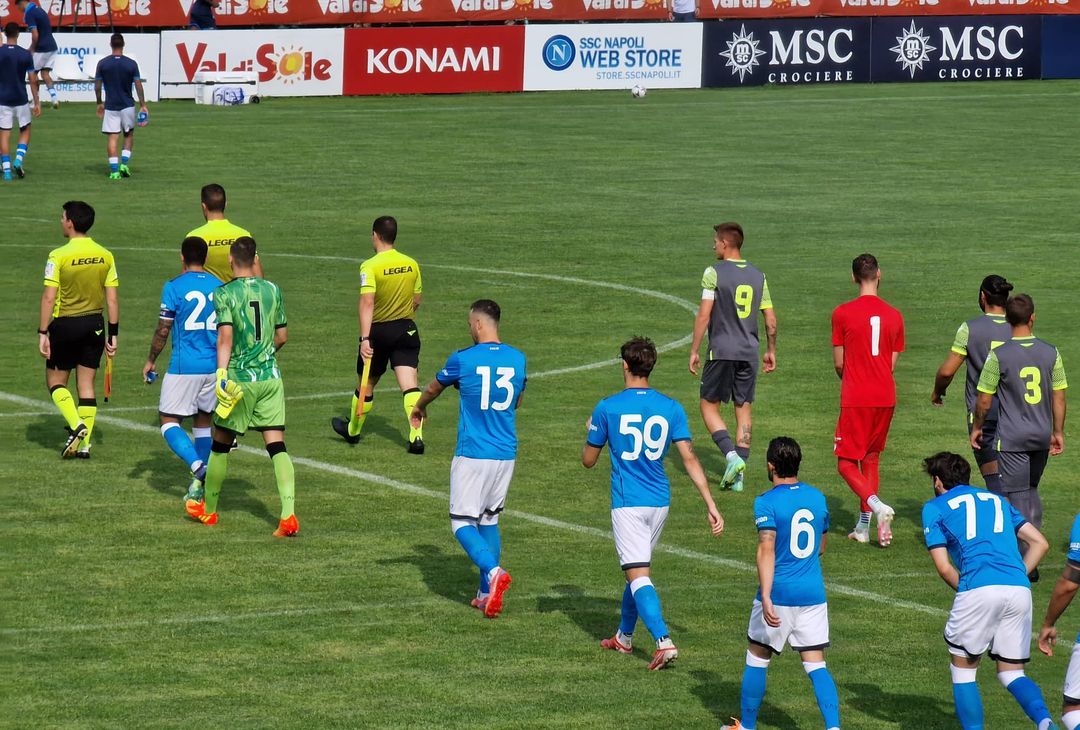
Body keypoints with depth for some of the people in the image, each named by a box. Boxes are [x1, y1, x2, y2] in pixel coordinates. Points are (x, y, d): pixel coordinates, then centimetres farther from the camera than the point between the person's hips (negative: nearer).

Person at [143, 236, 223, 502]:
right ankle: (199, 484, 12)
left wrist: (151, 360, 8)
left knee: (169, 421, 2)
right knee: (202, 421, 16)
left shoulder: (174, 287, -8)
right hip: (214, 367, 5)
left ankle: (197, 466, -20)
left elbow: (163, 329, -6)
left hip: (184, 367, -5)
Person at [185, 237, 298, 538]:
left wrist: (222, 372, -28)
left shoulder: (224, 294, -7)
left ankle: (208, 509, 30)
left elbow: (226, 335, -20)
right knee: (277, 447, -2)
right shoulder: (273, 290, 6)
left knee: (220, 445, 14)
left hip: (240, 380, -3)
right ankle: (288, 514, -18)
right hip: (271, 377, 3)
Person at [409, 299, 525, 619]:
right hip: (506, 454, 5)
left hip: (472, 454, -5)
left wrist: (419, 407, 35)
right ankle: (487, 594, 14)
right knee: (489, 520, 17)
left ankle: (493, 571, -23)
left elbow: (434, 387, 13)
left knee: (462, 523, 1)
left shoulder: (463, 359, -8)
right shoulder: (517, 359, 4)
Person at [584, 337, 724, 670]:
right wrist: (711, 505, -2)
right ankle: (624, 636, 35)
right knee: (637, 570, 22)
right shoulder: (671, 408, 1)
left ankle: (664, 642, -25)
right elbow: (689, 458, -3)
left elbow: (588, 460, 3)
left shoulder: (608, 408, -6)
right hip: (660, 502, 5)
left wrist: (591, 432, 24)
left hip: (627, 502, -5)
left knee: (638, 575, -9)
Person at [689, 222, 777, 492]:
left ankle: (732, 456, -13)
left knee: (709, 406, 7)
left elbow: (704, 315, -11)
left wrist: (694, 351, -5)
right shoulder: (758, 276, 8)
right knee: (744, 409, 9)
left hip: (721, 351, -5)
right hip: (749, 351, 5)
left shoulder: (714, 273, -7)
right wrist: (771, 351, 21)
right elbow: (770, 320, 9)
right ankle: (738, 476, 6)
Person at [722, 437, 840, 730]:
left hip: (779, 594, -4)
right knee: (816, 665, 4)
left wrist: (766, 598, -27)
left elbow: (767, 549, -21)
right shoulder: (818, 497, 7)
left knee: (757, 659, 13)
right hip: (813, 594, 4)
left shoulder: (767, 502, -10)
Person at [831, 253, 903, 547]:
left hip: (855, 400, -4)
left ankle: (877, 506, -22)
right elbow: (892, 364, 7)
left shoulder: (843, 313, -8)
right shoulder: (894, 316, 3)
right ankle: (863, 526, 15)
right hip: (885, 398, 4)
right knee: (871, 459, 17)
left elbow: (839, 363, -2)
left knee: (846, 463, 2)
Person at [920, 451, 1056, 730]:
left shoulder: (935, 508, 15)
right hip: (1019, 590, 4)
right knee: (1011, 673, 11)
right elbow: (1040, 543, 22)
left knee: (963, 668, 14)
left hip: (979, 590, -4)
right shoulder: (997, 500, 29)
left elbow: (943, 567, 6)